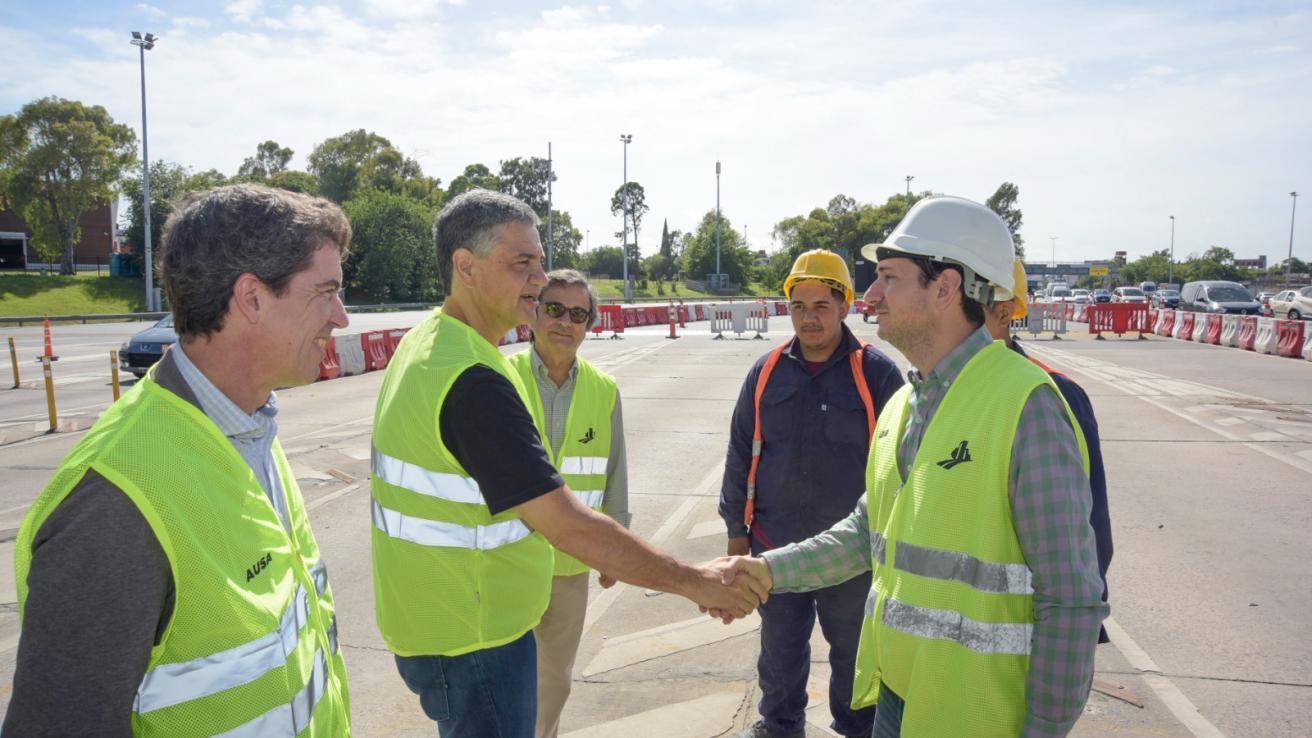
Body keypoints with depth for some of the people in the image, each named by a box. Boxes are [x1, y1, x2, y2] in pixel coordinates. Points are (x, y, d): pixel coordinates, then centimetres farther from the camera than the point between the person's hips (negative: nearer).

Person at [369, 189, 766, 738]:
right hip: (470, 640, -9)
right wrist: (694, 582, -22)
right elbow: (569, 527, -30)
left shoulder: (422, 345, 5)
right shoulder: (472, 381, -28)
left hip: (432, 619, 10)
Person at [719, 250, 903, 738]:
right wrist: (736, 527, 6)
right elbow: (740, 454, 7)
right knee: (779, 644, 19)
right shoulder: (766, 372, 1)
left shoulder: (876, 372, -8)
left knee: (855, 648, 15)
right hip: (774, 545, 3)